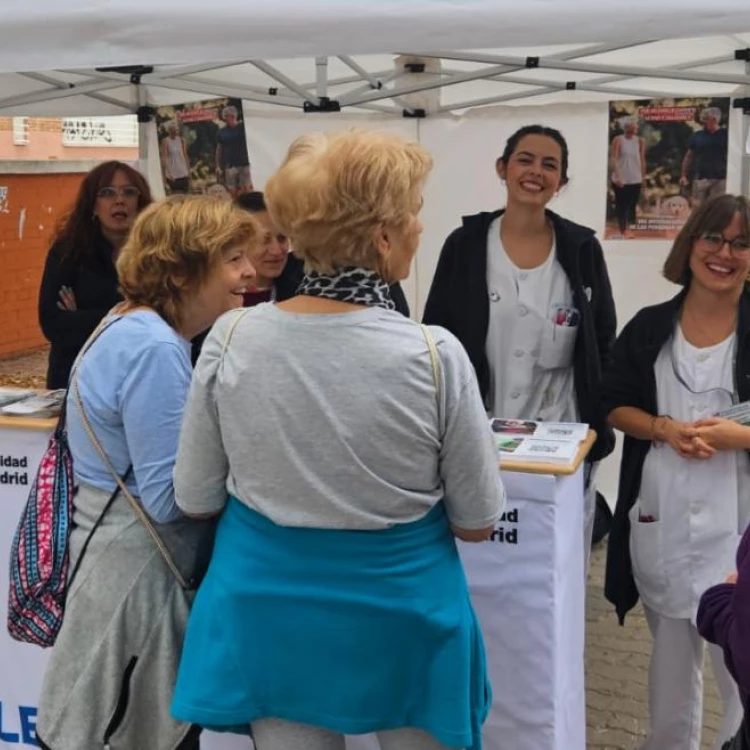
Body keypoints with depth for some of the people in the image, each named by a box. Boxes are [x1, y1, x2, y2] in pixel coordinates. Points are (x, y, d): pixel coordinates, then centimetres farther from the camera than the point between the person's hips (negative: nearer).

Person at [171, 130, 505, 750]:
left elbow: (195, 501, -2)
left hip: (269, 612, 2)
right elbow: (477, 523, -9)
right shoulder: (434, 356, -21)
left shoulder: (231, 339, -14)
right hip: (400, 619, -2)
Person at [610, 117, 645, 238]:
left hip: (635, 179, 4)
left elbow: (642, 159, 11)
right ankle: (622, 230, 4)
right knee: (621, 205, -1)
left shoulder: (640, 141, 5)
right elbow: (613, 159, -13)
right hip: (621, 179, -3)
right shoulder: (618, 140, -7)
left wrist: (643, 176, 11)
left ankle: (629, 229, 15)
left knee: (632, 206, 7)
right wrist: (617, 176, -22)